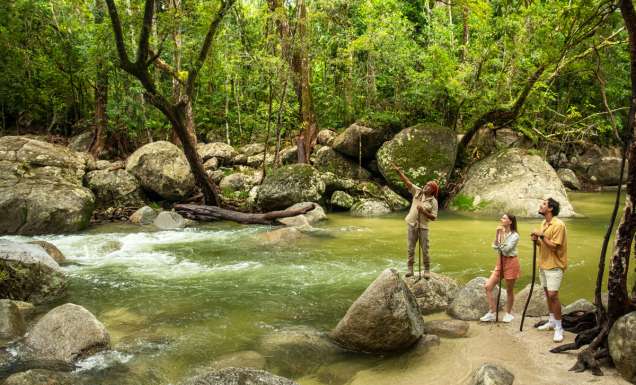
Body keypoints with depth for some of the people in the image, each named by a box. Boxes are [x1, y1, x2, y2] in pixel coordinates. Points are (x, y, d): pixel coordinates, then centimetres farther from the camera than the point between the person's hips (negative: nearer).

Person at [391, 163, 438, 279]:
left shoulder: (433, 201, -5)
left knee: (425, 250, 1)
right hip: (412, 225, 2)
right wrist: (398, 171, -14)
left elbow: (433, 217, -6)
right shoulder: (418, 191, 3)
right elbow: (407, 182, -5)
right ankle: (410, 269, 13)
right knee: (410, 249, 5)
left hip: (423, 227, -2)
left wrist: (423, 211, -19)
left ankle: (427, 270, 13)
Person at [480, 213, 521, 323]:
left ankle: (508, 314, 24)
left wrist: (502, 235, -20)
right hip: (500, 262, 6)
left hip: (511, 263, -6)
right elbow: (495, 246, -3)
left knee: (509, 290, 6)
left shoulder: (514, 235, -13)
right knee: (488, 286, -4)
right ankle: (492, 313, 5)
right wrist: (497, 234, -12)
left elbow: (506, 249, -22)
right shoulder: (501, 232, 6)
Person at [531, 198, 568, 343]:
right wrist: (536, 240, -2)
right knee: (547, 293, 15)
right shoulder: (543, 223, 9)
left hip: (554, 266, -9)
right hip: (543, 264, 9)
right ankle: (552, 321, 28)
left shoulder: (558, 225, -17)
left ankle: (558, 328, -5)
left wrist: (542, 236, -22)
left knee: (553, 294, -13)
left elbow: (554, 247, -20)